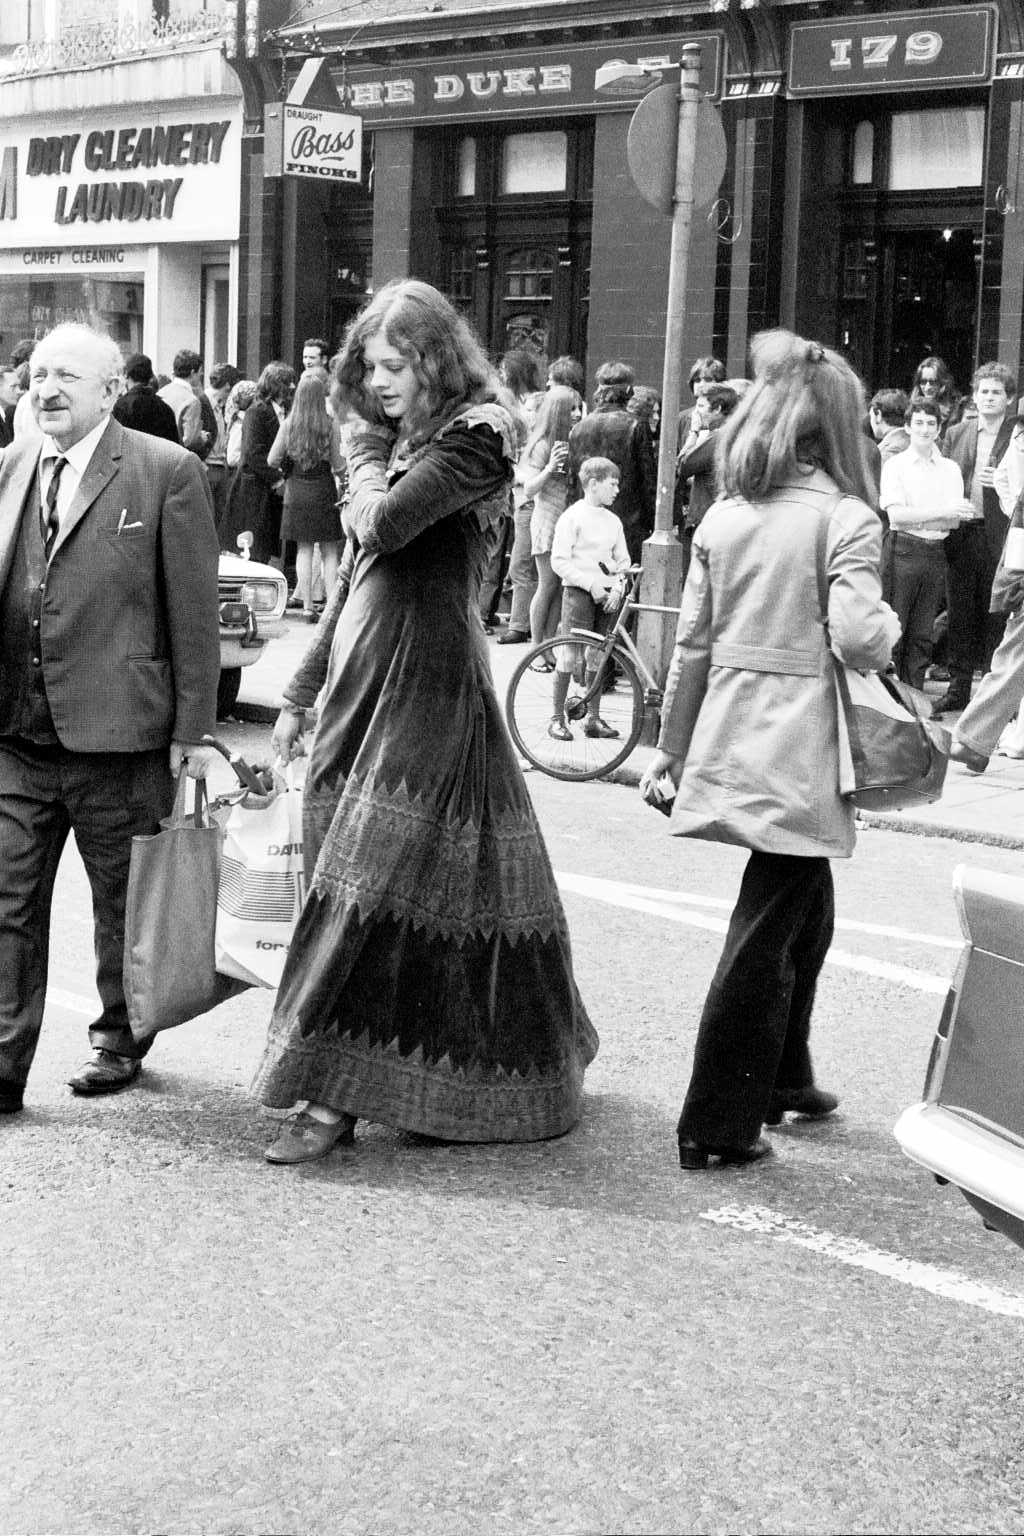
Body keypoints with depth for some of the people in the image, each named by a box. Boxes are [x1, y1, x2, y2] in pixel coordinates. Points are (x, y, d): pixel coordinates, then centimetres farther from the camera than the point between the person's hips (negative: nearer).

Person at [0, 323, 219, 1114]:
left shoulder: (167, 472, -5)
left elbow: (194, 610, -6)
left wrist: (191, 729, -7)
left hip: (117, 733, -4)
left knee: (124, 899, 12)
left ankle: (120, 1039, 31)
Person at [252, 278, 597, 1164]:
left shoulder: (476, 434, -7)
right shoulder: (393, 441, 17)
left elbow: (384, 525, -20)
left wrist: (368, 455, 0)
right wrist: (302, 692, 20)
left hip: (425, 681, -8)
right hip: (360, 676, 8)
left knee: (372, 881, -9)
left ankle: (332, 1093, -6)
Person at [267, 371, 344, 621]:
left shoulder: (288, 424, -5)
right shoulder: (331, 425, -9)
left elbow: (272, 461, -2)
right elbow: (338, 465, -7)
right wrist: (339, 470, 15)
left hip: (297, 492, 1)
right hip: (324, 491, -1)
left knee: (304, 550, 7)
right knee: (329, 553, 6)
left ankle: (307, 607, 5)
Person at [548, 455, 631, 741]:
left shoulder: (613, 521, 11)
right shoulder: (573, 517, -7)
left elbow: (623, 562, 15)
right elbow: (559, 561, -11)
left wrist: (617, 588, -2)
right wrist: (591, 583, -16)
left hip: (606, 595, 6)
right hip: (578, 592, -6)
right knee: (569, 655, -5)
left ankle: (593, 717, 16)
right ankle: (557, 718, 3)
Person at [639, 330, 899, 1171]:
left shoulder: (724, 517, 8)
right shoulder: (845, 518, -9)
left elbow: (693, 646, 10)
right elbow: (856, 636, -20)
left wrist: (671, 748, 17)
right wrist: (891, 625, 2)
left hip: (729, 742, 7)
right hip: (800, 753, -7)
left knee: (805, 905, 23)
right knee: (766, 930, 0)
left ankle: (782, 1077, 36)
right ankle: (716, 1125, 5)